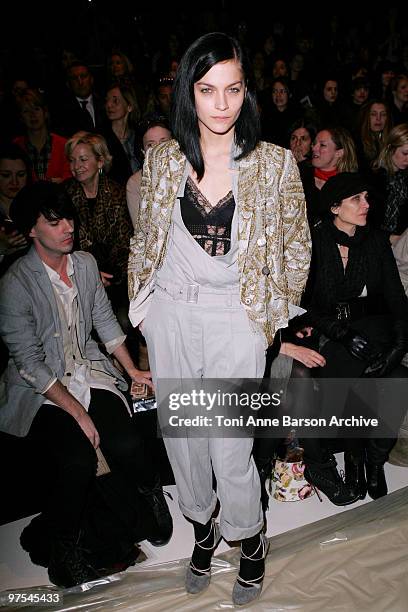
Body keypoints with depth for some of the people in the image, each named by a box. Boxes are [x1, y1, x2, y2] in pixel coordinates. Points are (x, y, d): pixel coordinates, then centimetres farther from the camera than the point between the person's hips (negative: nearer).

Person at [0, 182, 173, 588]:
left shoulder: (85, 263, 3)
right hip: (42, 392, -4)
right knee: (79, 462, -26)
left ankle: (150, 491, 15)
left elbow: (105, 321, 13)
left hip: (90, 372, 4)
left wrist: (133, 371, 7)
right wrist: (77, 412, -18)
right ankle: (61, 542, 3)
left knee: (125, 445, -20)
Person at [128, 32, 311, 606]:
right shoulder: (162, 159, 1)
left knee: (230, 447, 0)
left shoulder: (274, 162, -6)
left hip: (235, 319, -3)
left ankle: (250, 540, 32)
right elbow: (145, 238, 12)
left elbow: (296, 247, 4)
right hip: (170, 314, 3)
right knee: (181, 432, 14)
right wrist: (141, 305, 11)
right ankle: (202, 528, 41)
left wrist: (271, 311, 5)